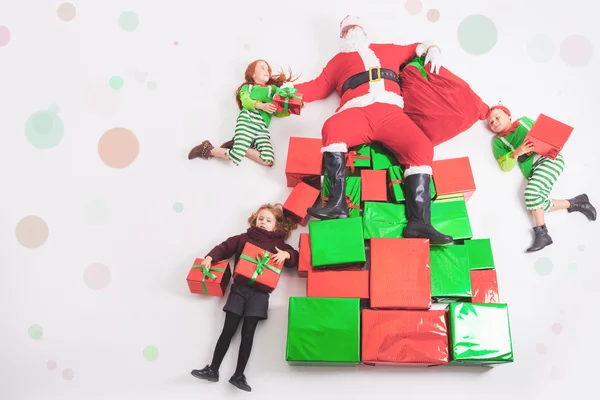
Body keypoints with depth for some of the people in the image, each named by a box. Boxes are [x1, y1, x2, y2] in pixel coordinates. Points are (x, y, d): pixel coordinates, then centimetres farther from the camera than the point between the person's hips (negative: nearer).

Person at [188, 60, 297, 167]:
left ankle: (236, 144, -4)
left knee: (269, 161, -22)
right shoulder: (247, 87, 25)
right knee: (237, 155, -24)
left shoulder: (273, 88, 33)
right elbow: (246, 101, 3)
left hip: (262, 126, 3)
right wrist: (261, 105, -16)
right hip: (248, 118, -3)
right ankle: (208, 149, 1)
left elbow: (278, 112, 23)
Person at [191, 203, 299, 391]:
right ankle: (213, 369, 1)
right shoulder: (244, 238, 16)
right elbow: (225, 247, 11)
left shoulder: (278, 244, 14)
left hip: (260, 291, -1)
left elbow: (296, 257, 10)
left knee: (248, 332, -5)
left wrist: (286, 254, -11)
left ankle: (238, 375, -3)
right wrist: (210, 257, -6)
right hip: (239, 287, 1)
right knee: (228, 329, -3)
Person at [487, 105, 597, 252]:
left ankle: (541, 233, -15)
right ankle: (574, 203, -5)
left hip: (550, 157, -3)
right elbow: (505, 166, 3)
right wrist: (516, 153, -16)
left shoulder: (524, 121, 19)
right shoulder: (499, 141, 16)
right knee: (536, 201, -24)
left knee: (531, 192, -27)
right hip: (533, 168, 3)